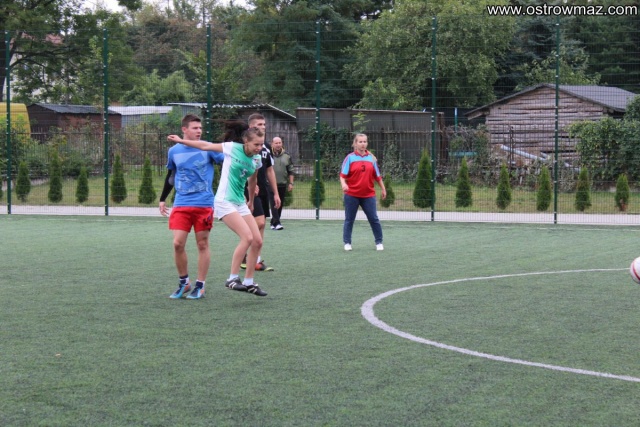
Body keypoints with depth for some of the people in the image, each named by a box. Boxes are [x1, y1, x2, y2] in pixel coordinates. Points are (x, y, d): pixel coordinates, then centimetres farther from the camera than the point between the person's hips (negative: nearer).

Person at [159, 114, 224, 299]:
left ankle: (200, 286, 13)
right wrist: (162, 199, 22)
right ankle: (183, 283, 12)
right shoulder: (174, 151, 7)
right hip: (181, 204, 2)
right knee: (177, 244, -6)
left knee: (202, 244, 3)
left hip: (204, 204, -1)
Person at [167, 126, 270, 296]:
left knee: (257, 241, 0)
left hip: (240, 203, 7)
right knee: (247, 237, -21)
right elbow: (206, 146, -1)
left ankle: (248, 282, 12)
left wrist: (251, 201, 34)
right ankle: (232, 279, -12)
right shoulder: (233, 148, -11)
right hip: (225, 201, -7)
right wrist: (181, 141, 5)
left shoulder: (257, 159, 5)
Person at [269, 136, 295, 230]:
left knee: (280, 205, 7)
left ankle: (273, 223, 18)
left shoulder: (286, 156, 9)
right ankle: (277, 223, -16)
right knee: (274, 204, -11)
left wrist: (291, 183, 5)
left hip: (282, 184, 4)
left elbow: (290, 171, 12)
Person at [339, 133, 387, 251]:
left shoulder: (371, 158, 7)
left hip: (368, 195, 2)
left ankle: (379, 242, 12)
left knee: (374, 219, 1)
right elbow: (343, 175, -6)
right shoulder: (350, 158, -2)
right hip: (352, 195, -2)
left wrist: (383, 188, 16)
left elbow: (377, 176, 14)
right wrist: (343, 184, -25)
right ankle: (347, 243, 15)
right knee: (349, 220, 5)